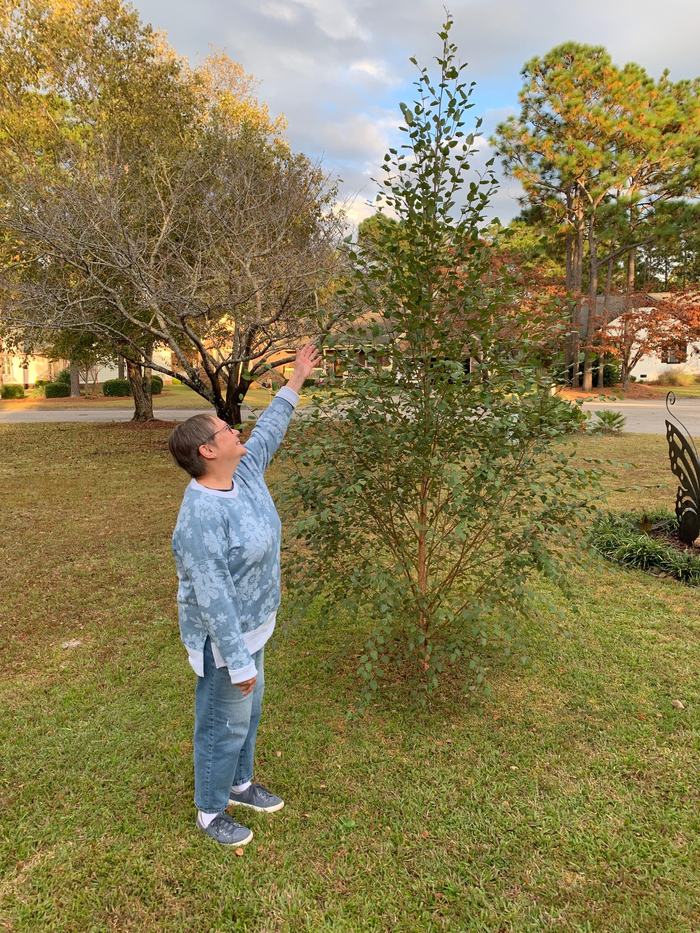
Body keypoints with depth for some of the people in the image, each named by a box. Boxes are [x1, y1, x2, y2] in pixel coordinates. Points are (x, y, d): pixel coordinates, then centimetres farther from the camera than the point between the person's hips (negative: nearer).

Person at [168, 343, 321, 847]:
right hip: (224, 636, -9)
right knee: (225, 724, 11)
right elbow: (214, 598, -30)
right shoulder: (201, 517, -32)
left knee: (249, 711, 25)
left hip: (253, 624, 9)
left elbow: (269, 429, 12)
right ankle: (210, 812, 36)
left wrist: (296, 381, 17)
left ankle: (240, 783, 49)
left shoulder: (245, 471, -6)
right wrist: (238, 661, -25)